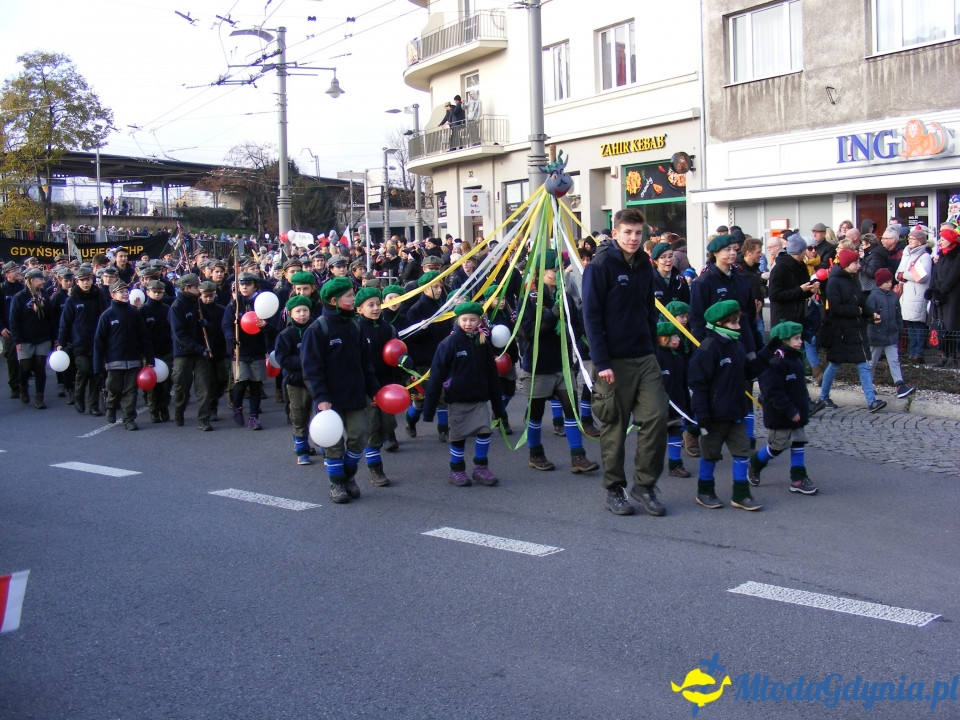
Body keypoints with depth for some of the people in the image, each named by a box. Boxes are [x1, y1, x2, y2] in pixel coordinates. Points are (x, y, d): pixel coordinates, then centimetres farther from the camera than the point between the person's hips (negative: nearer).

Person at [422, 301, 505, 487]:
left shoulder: (483, 343, 3)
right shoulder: (450, 343, -9)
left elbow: (492, 374, 11)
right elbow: (436, 374, -9)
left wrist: (498, 407, 14)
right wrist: (429, 408, -11)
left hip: (480, 398, 3)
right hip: (457, 399, -3)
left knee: (484, 430, -9)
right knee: (458, 437, 5)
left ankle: (481, 468, 8)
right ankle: (457, 471, 23)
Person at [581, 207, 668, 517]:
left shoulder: (644, 265, 11)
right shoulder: (600, 266, -8)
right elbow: (592, 317, -12)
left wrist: (653, 346, 12)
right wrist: (601, 363, -16)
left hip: (645, 357, 5)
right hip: (614, 361, -5)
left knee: (656, 416, -4)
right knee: (614, 426, 4)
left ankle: (644, 484, 10)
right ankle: (614, 490, 17)